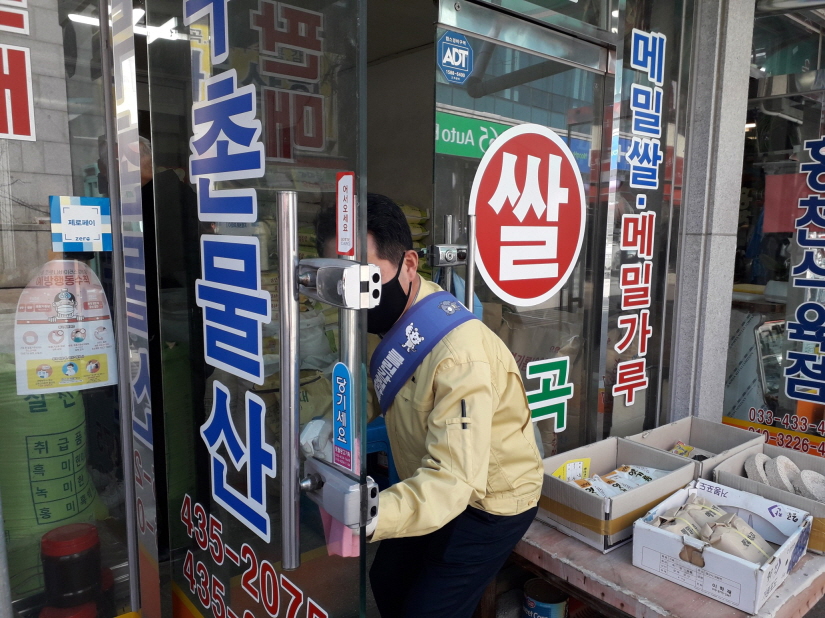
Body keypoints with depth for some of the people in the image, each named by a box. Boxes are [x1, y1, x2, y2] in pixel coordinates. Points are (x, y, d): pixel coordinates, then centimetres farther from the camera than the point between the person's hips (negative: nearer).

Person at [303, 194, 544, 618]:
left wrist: (370, 517, -53)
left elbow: (451, 480, -39)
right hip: (429, 485, 7)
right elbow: (375, 393, -3)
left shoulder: (460, 356, -36)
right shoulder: (394, 319, -10)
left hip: (487, 504, -7)